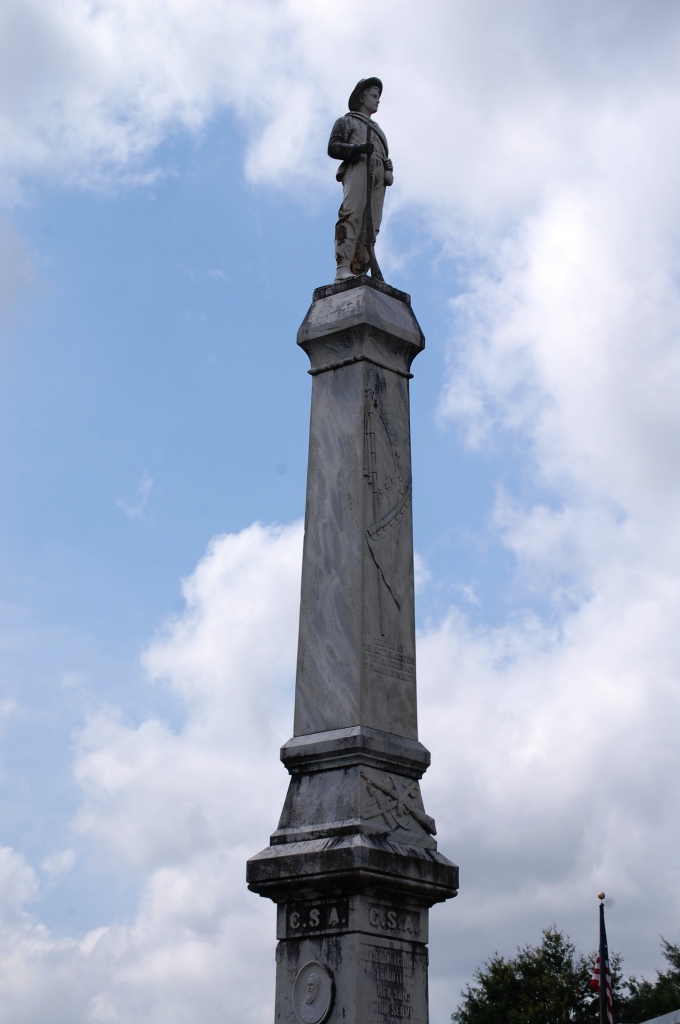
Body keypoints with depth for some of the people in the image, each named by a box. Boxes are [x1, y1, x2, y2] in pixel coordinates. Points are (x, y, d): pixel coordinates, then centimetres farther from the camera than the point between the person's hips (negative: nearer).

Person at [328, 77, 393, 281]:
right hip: (357, 169, -6)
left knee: (370, 225, -9)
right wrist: (357, 148, -13)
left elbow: (385, 155, 29)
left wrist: (389, 169, 4)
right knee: (351, 217, -23)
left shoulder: (377, 129, 39)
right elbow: (333, 147, 5)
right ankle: (343, 268, -35)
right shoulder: (347, 121, 21)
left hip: (378, 175, 6)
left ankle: (360, 271, -16)